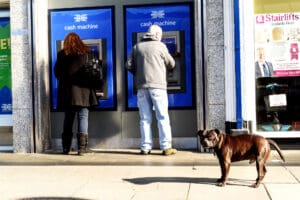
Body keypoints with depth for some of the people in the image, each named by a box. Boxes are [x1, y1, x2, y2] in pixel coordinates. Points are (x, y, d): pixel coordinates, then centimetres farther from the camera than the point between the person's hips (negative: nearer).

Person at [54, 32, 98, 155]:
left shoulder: (61, 54, 5)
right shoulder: (86, 53, 2)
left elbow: (56, 73, 9)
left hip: (67, 90, 2)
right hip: (83, 90, -2)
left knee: (68, 118, 11)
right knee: (83, 117, -1)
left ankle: (66, 147, 15)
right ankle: (82, 147, -8)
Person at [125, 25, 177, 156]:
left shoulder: (137, 47, 11)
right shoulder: (160, 46, 2)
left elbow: (129, 65, 8)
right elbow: (171, 64, 9)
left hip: (142, 87, 3)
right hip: (157, 85, -3)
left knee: (145, 118, 6)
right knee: (162, 117, 0)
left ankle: (145, 147, 7)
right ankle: (166, 147, -2)